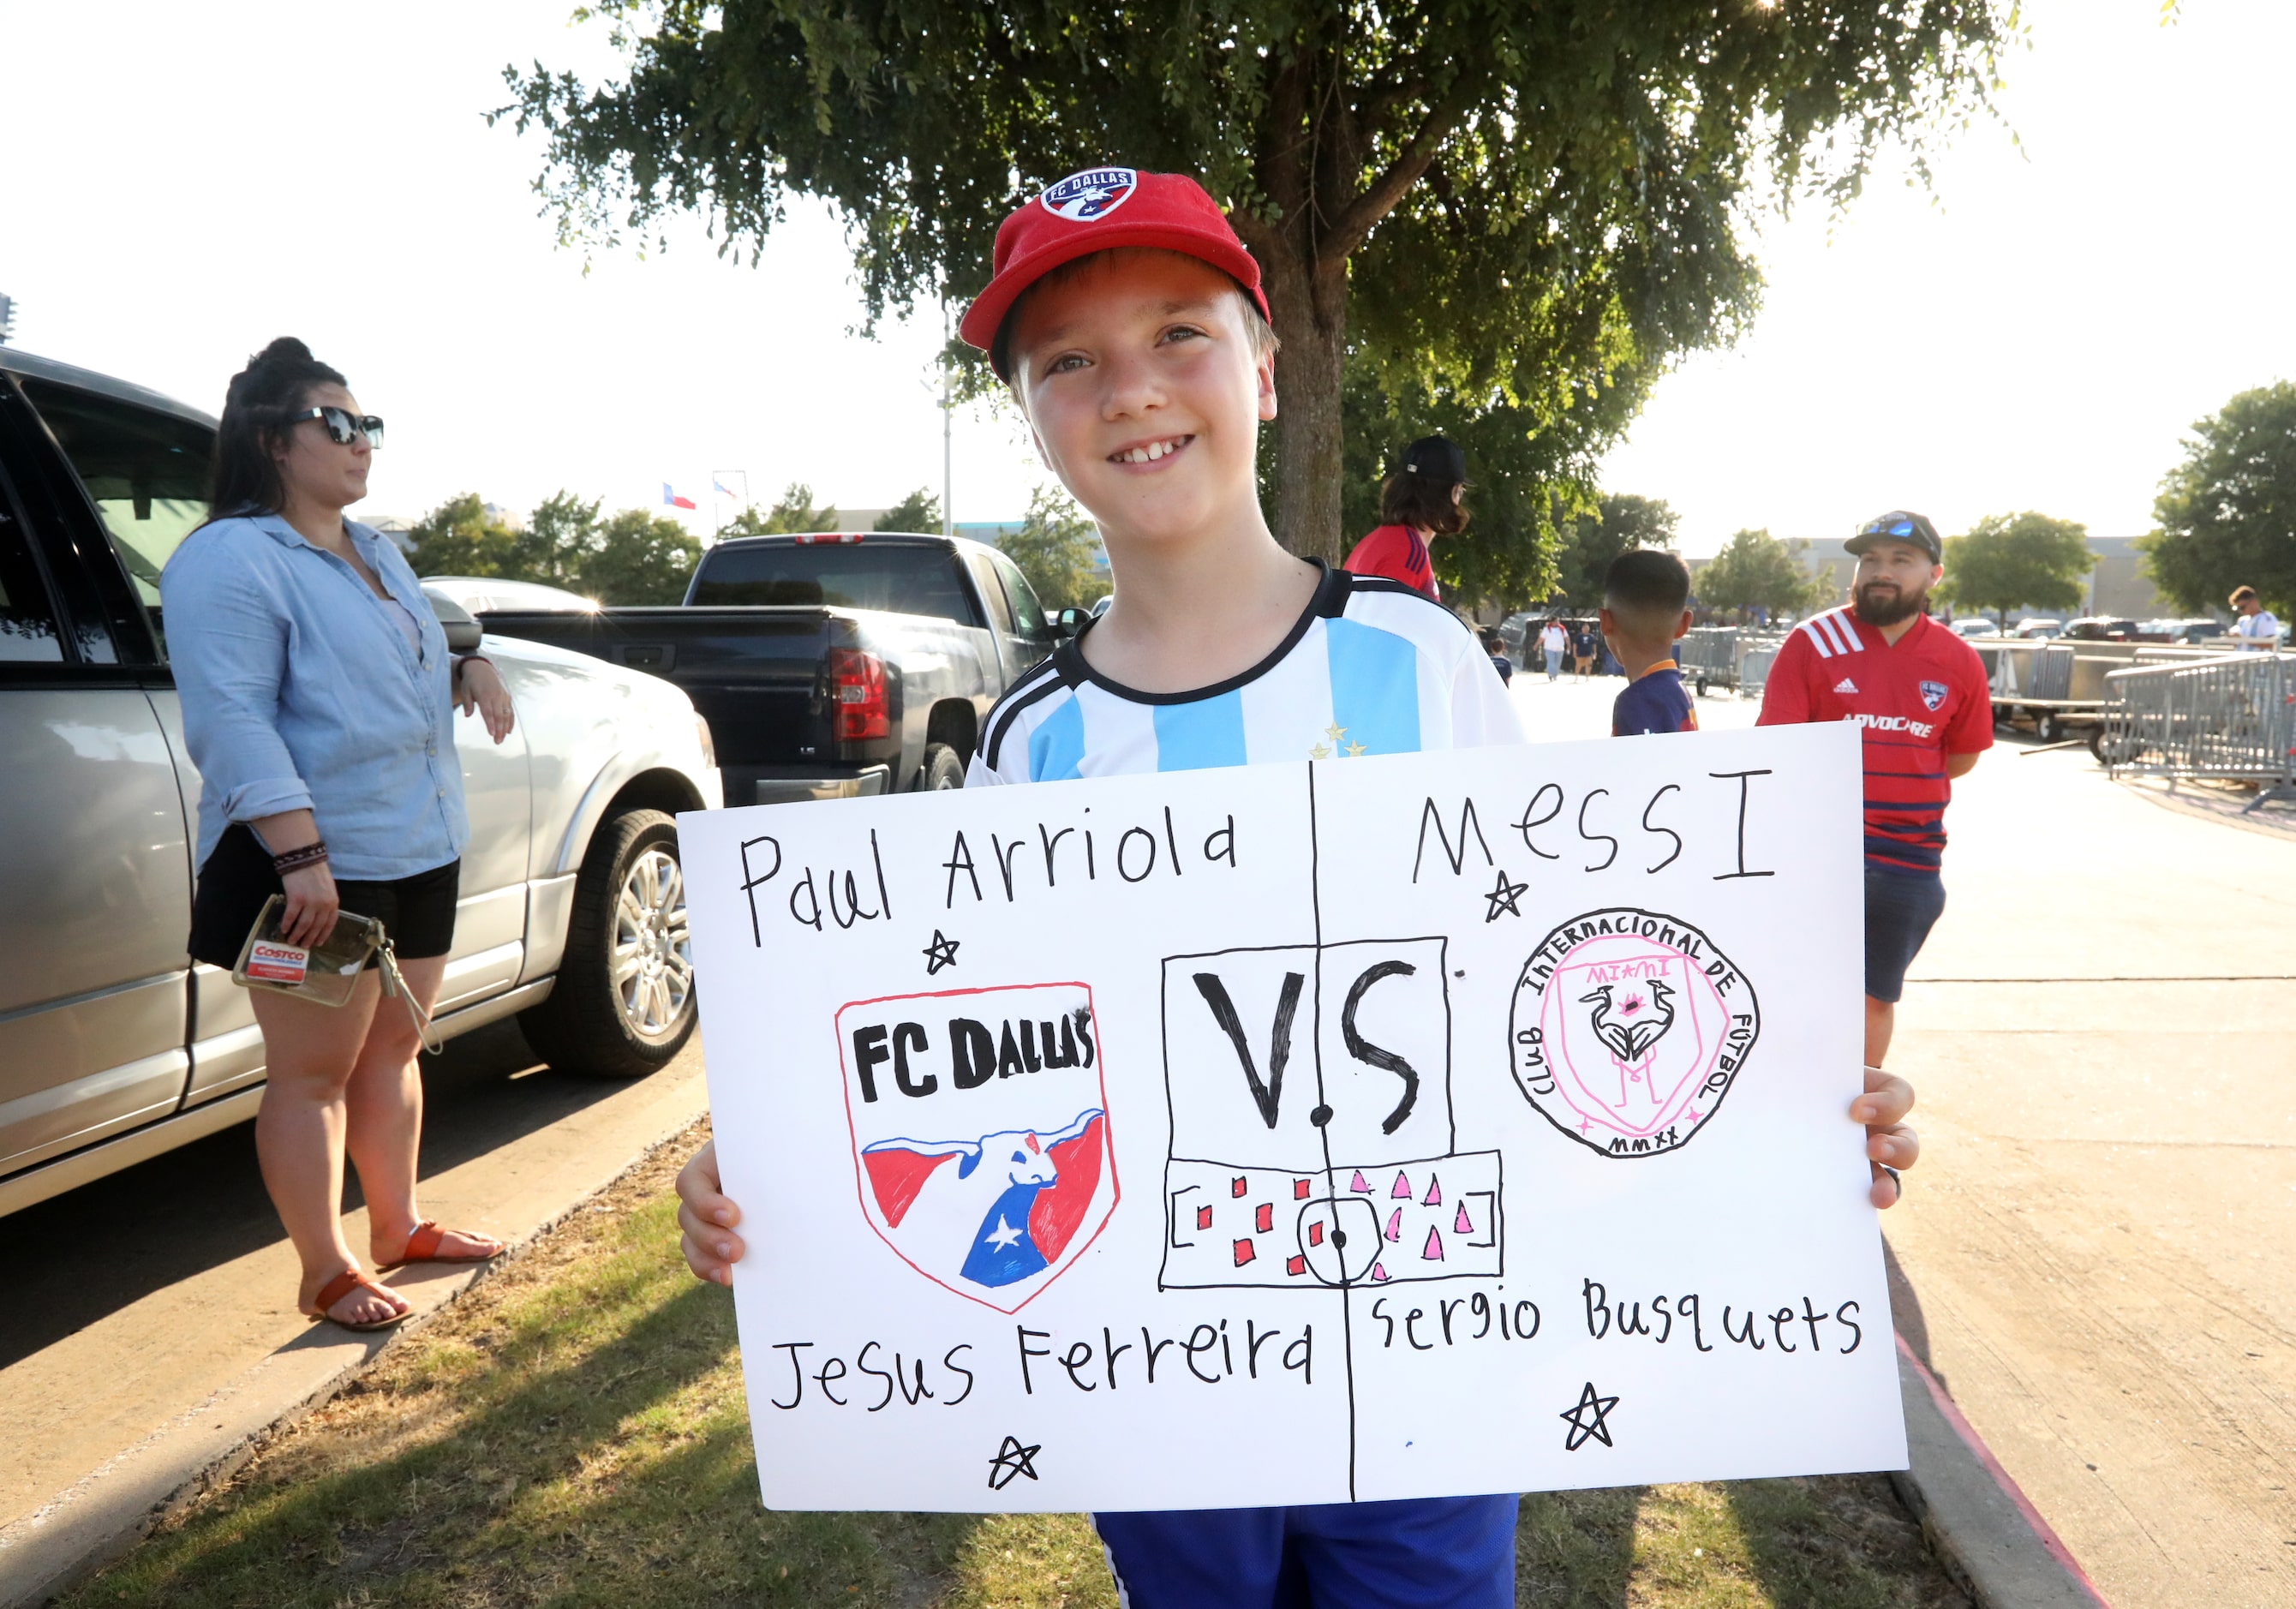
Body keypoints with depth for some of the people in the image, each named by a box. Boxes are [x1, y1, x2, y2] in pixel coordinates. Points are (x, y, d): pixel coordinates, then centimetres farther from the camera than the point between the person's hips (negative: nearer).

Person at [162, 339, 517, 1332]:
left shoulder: (377, 553, 17)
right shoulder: (230, 559, -11)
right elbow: (231, 721, -19)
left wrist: (468, 668, 7)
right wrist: (301, 854, -26)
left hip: (418, 851, 9)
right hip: (317, 865, -8)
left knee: (392, 1047, 17)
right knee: (315, 1070, 1)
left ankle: (398, 1226, 32)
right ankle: (327, 1273, 13)